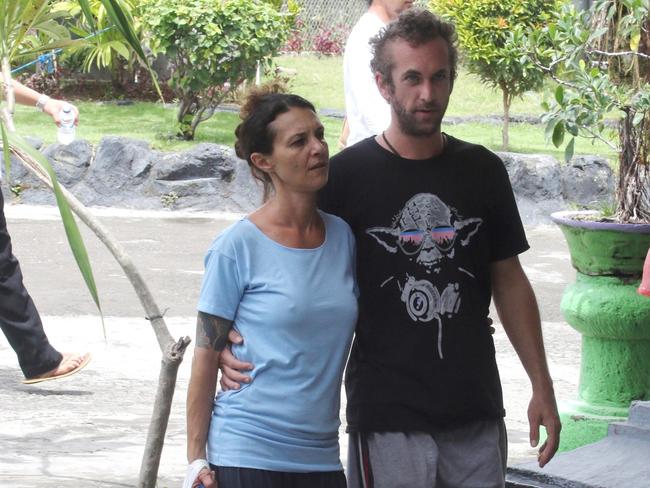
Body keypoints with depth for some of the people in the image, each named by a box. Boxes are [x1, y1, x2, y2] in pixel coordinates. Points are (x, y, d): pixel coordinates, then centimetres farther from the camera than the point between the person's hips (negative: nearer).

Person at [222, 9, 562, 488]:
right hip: (387, 415, -3)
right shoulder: (347, 175, -5)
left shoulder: (483, 171, 6)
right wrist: (236, 337, -18)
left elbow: (510, 282, 12)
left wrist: (542, 386, 9)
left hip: (477, 412, 4)